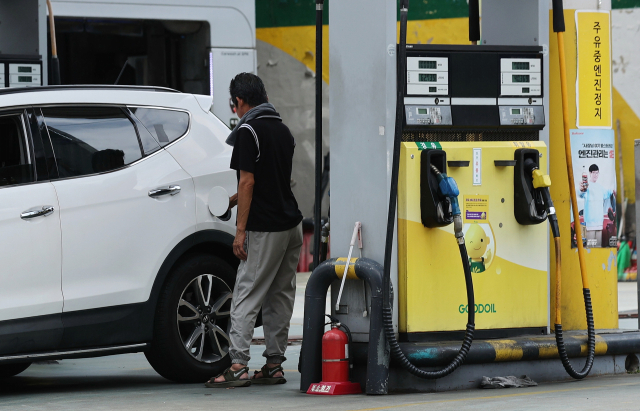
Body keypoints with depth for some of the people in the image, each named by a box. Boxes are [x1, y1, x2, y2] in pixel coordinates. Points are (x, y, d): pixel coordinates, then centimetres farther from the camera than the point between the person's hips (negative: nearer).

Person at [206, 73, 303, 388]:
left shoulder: (248, 131, -11)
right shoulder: (282, 129, 15)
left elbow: (248, 182, -17)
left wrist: (240, 229, -15)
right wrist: (232, 201, 34)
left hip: (265, 229, -8)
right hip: (291, 224, 8)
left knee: (246, 297, -8)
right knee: (280, 297, 11)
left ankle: (238, 367, -13)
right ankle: (274, 365, 12)